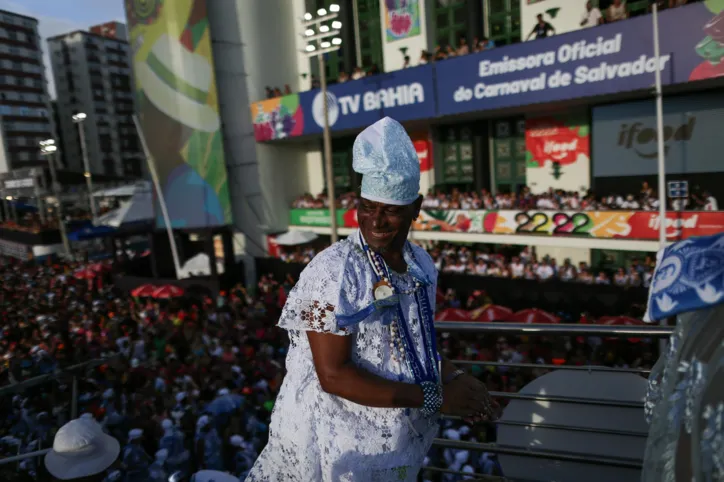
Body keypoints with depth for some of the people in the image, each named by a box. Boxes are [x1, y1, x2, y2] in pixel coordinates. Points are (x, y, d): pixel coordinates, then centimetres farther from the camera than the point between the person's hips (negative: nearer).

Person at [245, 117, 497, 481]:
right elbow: (333, 375, -25)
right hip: (340, 450, -6)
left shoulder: (422, 265, -4)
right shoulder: (332, 271, -24)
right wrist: (434, 396, -22)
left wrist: (455, 377, -7)